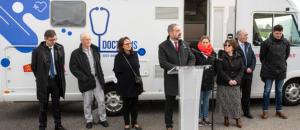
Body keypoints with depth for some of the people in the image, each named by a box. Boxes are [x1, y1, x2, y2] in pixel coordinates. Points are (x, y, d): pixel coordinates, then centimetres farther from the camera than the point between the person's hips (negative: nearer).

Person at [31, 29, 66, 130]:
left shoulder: (60, 48, -3)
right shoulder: (38, 51, -14)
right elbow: (33, 66, -1)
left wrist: (60, 76, 6)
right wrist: (40, 78, 4)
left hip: (56, 80, 3)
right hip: (44, 82, -3)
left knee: (56, 104, 14)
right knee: (43, 105, 10)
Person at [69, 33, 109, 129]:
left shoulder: (95, 50, 8)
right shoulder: (76, 53, -8)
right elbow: (73, 68, -9)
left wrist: (101, 76, 10)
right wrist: (83, 78, -15)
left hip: (97, 79, 4)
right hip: (86, 81, -3)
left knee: (101, 101, 7)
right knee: (87, 103, 9)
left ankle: (103, 119, 23)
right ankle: (89, 120, 25)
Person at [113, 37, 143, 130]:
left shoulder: (134, 54, 4)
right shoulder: (119, 57, -9)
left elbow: (137, 67, 11)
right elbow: (116, 71, -6)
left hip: (135, 84, 4)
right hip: (125, 85, -4)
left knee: (135, 103, 11)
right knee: (126, 104, 8)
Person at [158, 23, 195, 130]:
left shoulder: (184, 44, 11)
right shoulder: (163, 46, -4)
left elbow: (192, 58, 12)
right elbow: (163, 63, -14)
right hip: (171, 79, -3)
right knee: (170, 103, 10)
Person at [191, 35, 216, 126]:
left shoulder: (213, 53, 7)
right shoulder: (196, 52, -8)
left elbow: (215, 66, 13)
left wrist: (214, 74, 3)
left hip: (209, 80, 5)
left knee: (206, 100, 13)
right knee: (199, 100, 4)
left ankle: (205, 117, 23)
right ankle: (199, 118, 14)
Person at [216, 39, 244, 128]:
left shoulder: (238, 57, 5)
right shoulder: (221, 56, -3)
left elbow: (242, 69, 2)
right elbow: (219, 70, -10)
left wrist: (236, 80, -12)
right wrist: (228, 80, -17)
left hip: (235, 84, 2)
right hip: (223, 83, -1)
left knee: (236, 101, 2)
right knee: (225, 101, 3)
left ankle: (237, 119, 15)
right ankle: (226, 118, 19)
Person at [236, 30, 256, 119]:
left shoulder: (248, 45, 13)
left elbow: (253, 58, 11)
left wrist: (251, 68, -4)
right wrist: (245, 69, -14)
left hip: (248, 73, 7)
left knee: (247, 93, 14)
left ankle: (246, 111, 25)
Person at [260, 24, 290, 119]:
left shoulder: (286, 42, 1)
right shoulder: (267, 42, -11)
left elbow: (287, 54, 16)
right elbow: (262, 55, -1)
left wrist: (281, 63, 15)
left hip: (281, 71, 4)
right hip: (269, 71, -4)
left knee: (279, 91, 12)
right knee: (267, 91, 3)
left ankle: (279, 110, 24)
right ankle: (265, 111, 13)